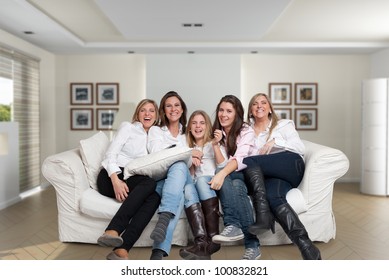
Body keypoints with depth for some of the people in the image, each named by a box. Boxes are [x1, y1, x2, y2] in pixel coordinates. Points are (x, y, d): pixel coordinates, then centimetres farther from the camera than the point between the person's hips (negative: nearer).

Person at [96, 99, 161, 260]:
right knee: (150, 183, -33)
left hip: (132, 182, 4)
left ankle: (121, 250, -43)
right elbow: (110, 154, -3)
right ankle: (112, 232, -46)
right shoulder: (128, 127, 9)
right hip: (110, 177, -4)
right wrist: (116, 180, -22)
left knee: (154, 197, -30)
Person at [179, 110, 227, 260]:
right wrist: (190, 160, -2)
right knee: (187, 189, -35)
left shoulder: (215, 144, 21)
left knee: (202, 180, -37)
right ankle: (202, 242, -52)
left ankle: (213, 239, -41)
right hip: (195, 186, 2)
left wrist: (215, 146, -6)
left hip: (212, 185, -1)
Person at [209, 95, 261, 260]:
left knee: (236, 185, -36)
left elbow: (240, 158, -24)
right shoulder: (216, 133, 8)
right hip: (228, 179, 2)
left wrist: (222, 173, -41)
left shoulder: (246, 131, -6)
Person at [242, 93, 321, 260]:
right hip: (266, 176, 2)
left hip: (290, 166, -1)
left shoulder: (283, 125, 22)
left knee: (248, 162, -28)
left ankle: (263, 215, -35)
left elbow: (300, 147, 8)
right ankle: (308, 250, -43)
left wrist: (275, 142, -5)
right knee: (273, 198, -34)